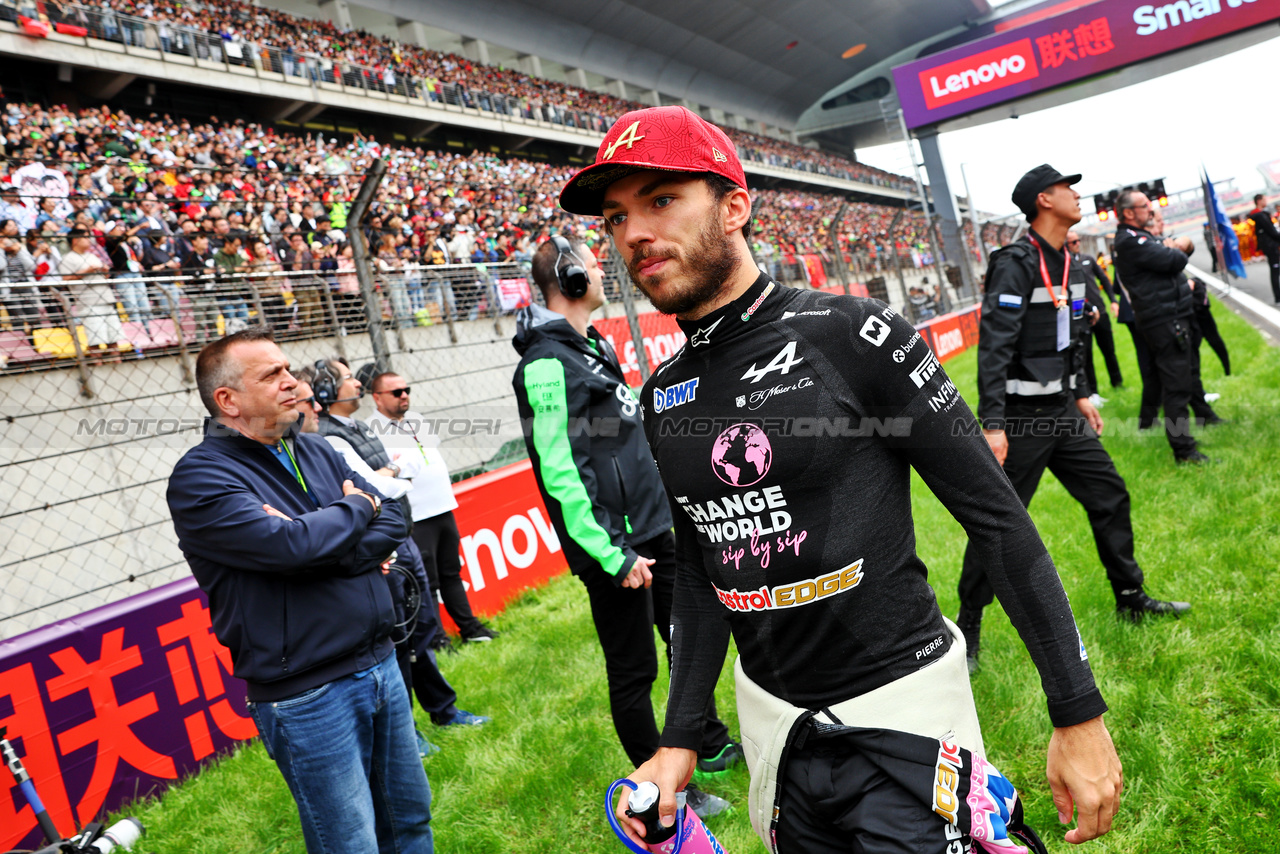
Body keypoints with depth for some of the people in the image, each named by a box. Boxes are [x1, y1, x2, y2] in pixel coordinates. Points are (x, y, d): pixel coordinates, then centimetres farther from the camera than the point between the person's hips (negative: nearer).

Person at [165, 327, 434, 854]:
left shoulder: (314, 451, 9)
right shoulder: (201, 476, -11)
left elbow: (393, 524, 1)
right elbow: (292, 546, -26)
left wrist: (316, 544, -16)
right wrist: (355, 509, -7)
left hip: (380, 665, 6)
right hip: (307, 696, -6)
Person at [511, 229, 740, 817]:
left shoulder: (587, 345, 12)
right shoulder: (549, 363, -19)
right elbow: (560, 474, -24)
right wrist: (612, 556, -23)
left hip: (651, 529, 10)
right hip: (616, 545, -10)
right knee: (634, 671, 5)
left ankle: (711, 746, 39)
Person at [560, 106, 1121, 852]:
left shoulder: (847, 335, -15)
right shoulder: (664, 397, 2)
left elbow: (996, 513, -12)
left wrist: (1079, 713, -12)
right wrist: (679, 738, 6)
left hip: (901, 702, -5)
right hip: (773, 716, 5)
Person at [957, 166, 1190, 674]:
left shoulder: (1072, 264, 11)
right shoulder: (1017, 264, -17)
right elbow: (994, 348, -23)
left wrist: (1081, 395, 21)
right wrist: (992, 425, -27)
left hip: (1062, 411, 9)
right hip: (1022, 418, -9)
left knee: (1109, 496, 14)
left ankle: (1130, 598, 32)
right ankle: (968, 628, 12)